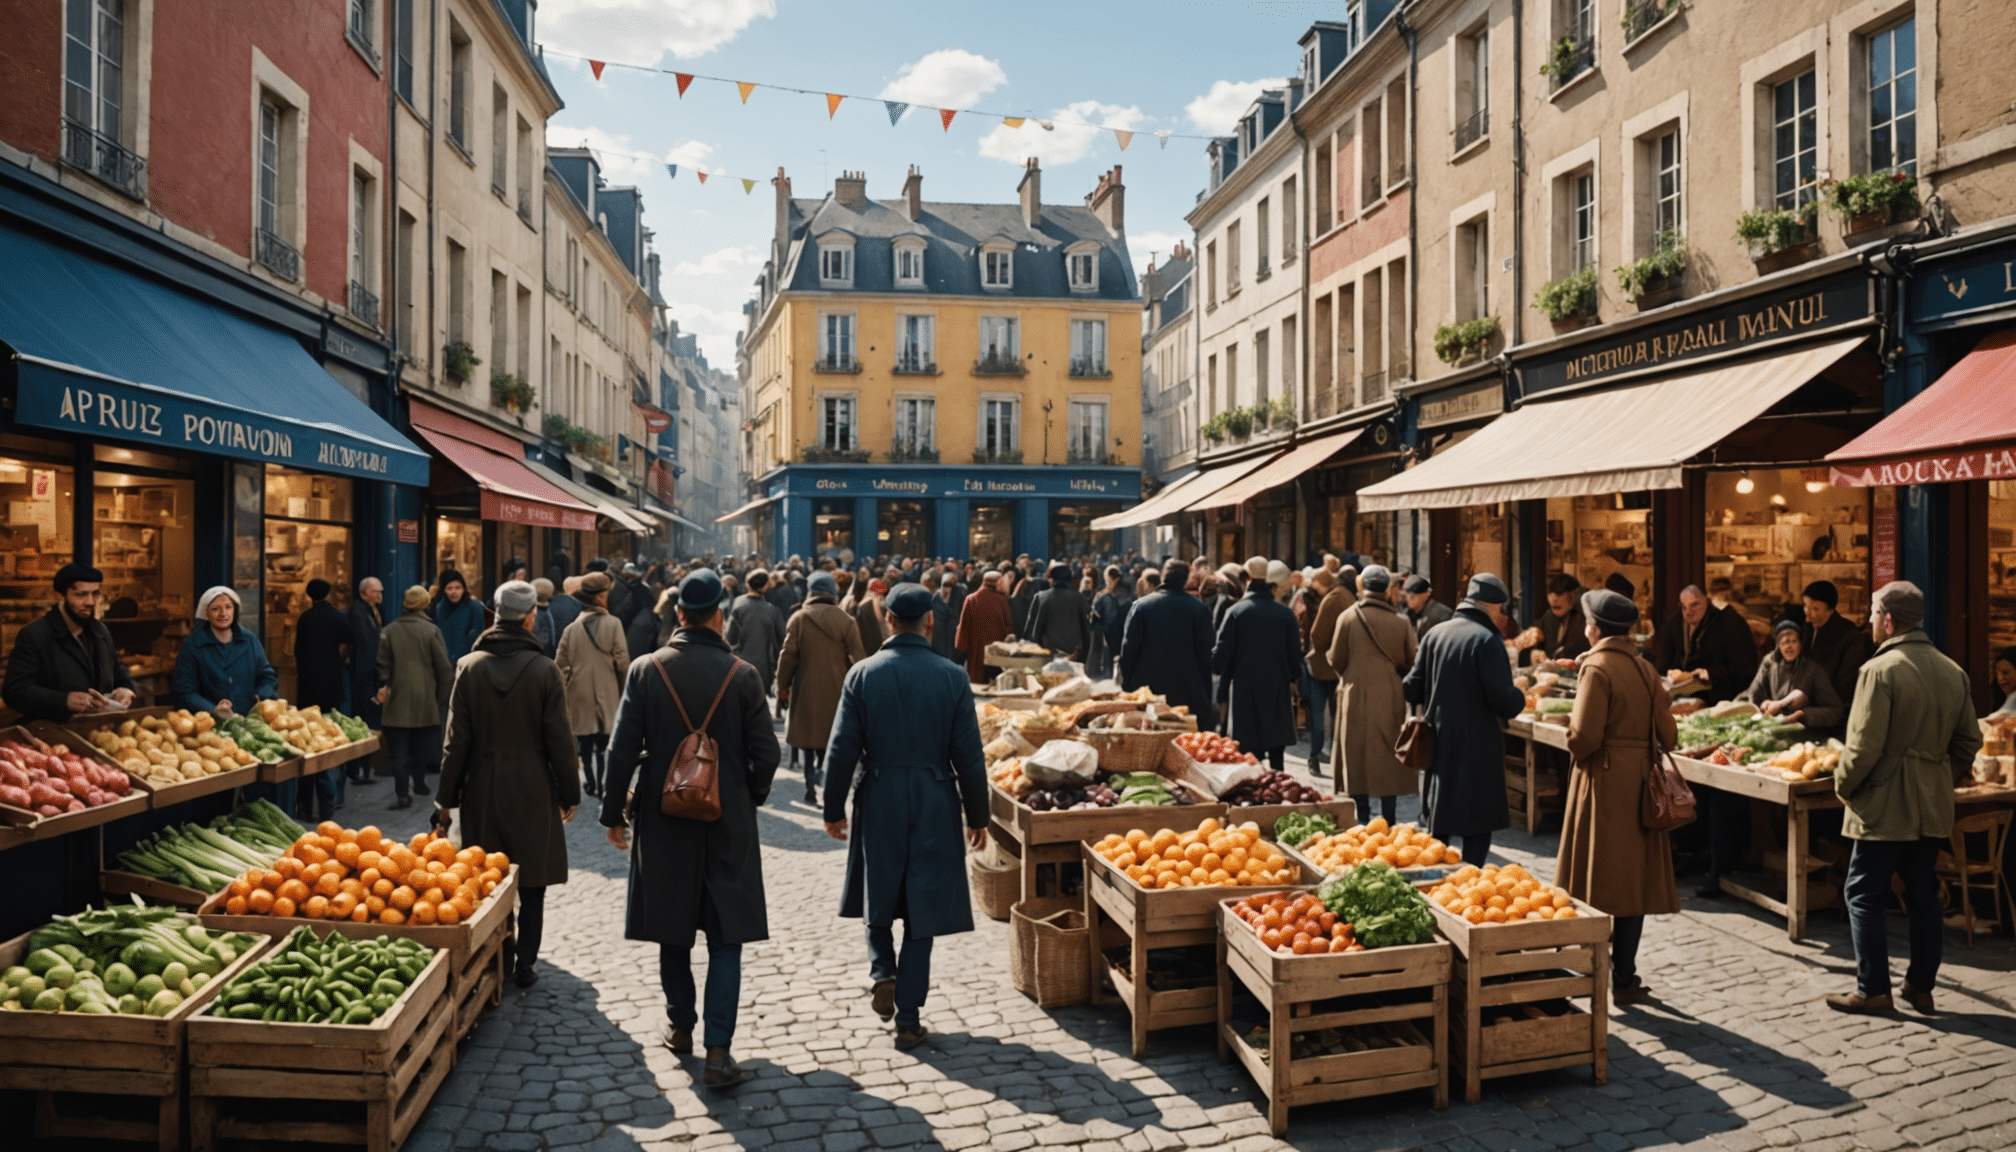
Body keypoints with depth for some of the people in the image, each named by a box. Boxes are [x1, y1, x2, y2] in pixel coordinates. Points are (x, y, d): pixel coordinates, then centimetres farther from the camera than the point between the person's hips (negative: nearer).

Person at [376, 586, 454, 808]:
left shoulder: (390, 630, -3)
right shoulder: (431, 630, -6)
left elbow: (383, 665, 1)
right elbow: (444, 667, -4)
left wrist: (383, 686, 10)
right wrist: (442, 696, 5)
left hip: (398, 698, 0)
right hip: (425, 697, 0)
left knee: (399, 748, 0)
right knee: (421, 745, 17)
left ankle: (403, 793, -7)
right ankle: (419, 783, 28)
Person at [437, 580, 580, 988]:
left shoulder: (469, 667, -4)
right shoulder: (544, 670, -10)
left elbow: (457, 739, -2)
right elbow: (560, 740, -7)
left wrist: (448, 797, 5)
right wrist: (569, 794, 4)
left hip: (483, 790, 2)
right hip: (533, 791, -2)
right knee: (531, 884, 9)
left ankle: (497, 961, 19)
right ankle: (524, 964, 12)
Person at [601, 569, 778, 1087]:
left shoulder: (645, 670, -7)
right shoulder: (741, 674, -9)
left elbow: (623, 749, -6)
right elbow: (765, 752, -5)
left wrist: (614, 813, 5)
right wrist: (751, 797, 14)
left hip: (664, 820, 2)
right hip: (728, 822, -1)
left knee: (673, 930, 18)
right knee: (726, 937, 3)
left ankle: (681, 1027, 31)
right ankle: (718, 1051, -3)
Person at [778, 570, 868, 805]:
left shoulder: (798, 619, -4)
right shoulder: (846, 621, -2)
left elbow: (788, 656, -4)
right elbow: (858, 659, -3)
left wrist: (782, 689, 5)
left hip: (806, 691, 0)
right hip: (836, 691, 0)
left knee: (807, 737, 8)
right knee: (831, 740, 10)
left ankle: (811, 786, 3)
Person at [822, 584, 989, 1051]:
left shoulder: (862, 675, -6)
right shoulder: (952, 679, -6)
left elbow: (842, 749, -5)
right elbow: (969, 756, -4)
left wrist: (834, 809, 6)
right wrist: (977, 816, 7)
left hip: (878, 801, 0)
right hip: (934, 803, 0)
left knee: (878, 897, 23)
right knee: (922, 908, 7)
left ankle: (883, 972, 4)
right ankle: (909, 1018, 11)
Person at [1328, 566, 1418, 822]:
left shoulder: (1348, 617, -6)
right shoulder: (1400, 622, -2)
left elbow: (1336, 659, -3)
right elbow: (1413, 661, 3)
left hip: (1356, 697, -1)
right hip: (1390, 700, 1)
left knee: (1357, 756, 6)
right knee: (1389, 759, 8)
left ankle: (1362, 821, 8)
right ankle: (1389, 822, 10)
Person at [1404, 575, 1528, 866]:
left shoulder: (1434, 634, 5)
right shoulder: (1488, 640, -15)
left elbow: (1413, 688, 7)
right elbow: (1502, 699, -19)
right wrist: (1520, 699, 2)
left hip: (1438, 743, 7)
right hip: (1476, 746, -6)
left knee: (1438, 825, 19)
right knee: (1478, 829, 3)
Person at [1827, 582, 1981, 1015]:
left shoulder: (1879, 670, -17)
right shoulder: (1953, 671, 7)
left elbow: (1864, 746, -19)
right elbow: (1969, 741, 12)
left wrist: (1843, 785, -4)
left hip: (1885, 805, -7)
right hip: (1934, 807, 7)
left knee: (1864, 894, 3)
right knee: (1923, 895, 15)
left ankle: (1873, 990, 5)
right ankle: (1921, 986, 22)